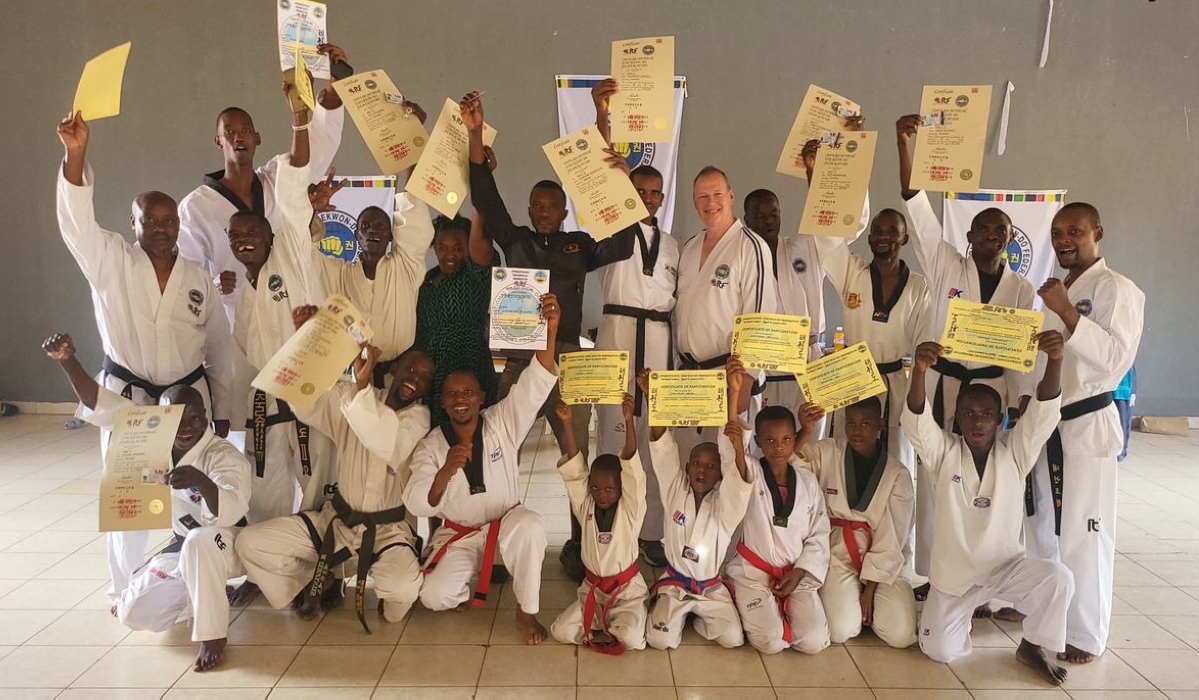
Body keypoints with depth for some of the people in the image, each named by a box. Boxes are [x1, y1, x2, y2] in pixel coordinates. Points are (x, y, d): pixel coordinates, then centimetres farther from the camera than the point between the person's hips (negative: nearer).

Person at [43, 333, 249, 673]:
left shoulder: (226, 457, -26)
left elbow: (231, 511, -42)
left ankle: (213, 636, -25)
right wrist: (67, 361, -22)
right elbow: (102, 405, -9)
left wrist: (201, 481, -62)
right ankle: (206, 593, 19)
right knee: (134, 613, -5)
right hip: (184, 545, 6)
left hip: (227, 544, -6)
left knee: (200, 542, -40)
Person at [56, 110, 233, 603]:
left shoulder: (199, 280, 3)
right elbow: (77, 222, -20)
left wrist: (221, 409, 7)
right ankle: (127, 589, 22)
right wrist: (76, 154, -33)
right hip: (126, 396, -1)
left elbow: (218, 349, 7)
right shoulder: (112, 263, -1)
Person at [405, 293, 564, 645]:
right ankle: (473, 575, 14)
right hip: (457, 535, 1)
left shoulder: (503, 424, -10)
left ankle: (526, 610, -15)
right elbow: (417, 506, -20)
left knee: (530, 525, -35)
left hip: (505, 525, -1)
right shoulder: (431, 445, -9)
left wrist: (550, 332, -42)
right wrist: (445, 472, -41)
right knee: (434, 596, -22)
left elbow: (535, 385, -27)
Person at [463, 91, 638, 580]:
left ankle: (579, 547, 12)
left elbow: (623, 242, -1)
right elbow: (486, 199, 1)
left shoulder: (580, 246, 12)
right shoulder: (515, 240, 12)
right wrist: (475, 135, -8)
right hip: (517, 358, 1)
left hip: (567, 358, 0)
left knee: (577, 455, 2)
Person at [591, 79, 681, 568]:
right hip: (618, 331, -3)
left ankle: (651, 532, 10)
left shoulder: (672, 245, 20)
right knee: (614, 431, -8)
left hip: (660, 339, 4)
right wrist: (601, 117, -21)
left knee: (656, 435, 3)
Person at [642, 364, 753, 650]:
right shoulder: (675, 491, -7)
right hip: (674, 582, 0)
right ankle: (679, 614, 18)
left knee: (733, 638, -14)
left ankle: (700, 618, 18)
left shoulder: (724, 504, -9)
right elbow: (663, 448, -18)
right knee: (660, 640, -17)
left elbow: (740, 478, -31)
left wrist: (738, 446, -52)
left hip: (711, 587, 1)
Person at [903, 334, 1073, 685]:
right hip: (953, 573, 0)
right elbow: (916, 419, -29)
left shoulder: (1015, 452, -8)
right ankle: (968, 609, 29)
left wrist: (1055, 360, -41)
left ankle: (1033, 647, 1)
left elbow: (1044, 410, -23)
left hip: (1006, 566, 1)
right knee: (939, 650, -5)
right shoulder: (943, 453, -11)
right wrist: (919, 371, -48)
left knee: (1058, 578, -27)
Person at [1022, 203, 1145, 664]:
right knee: (1040, 520, 19)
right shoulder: (1055, 290, 15)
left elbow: (1115, 357, -21)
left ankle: (1086, 634, 8)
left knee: (1084, 531, -4)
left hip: (1087, 423, -8)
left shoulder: (1117, 290, -10)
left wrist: (1066, 313, -26)